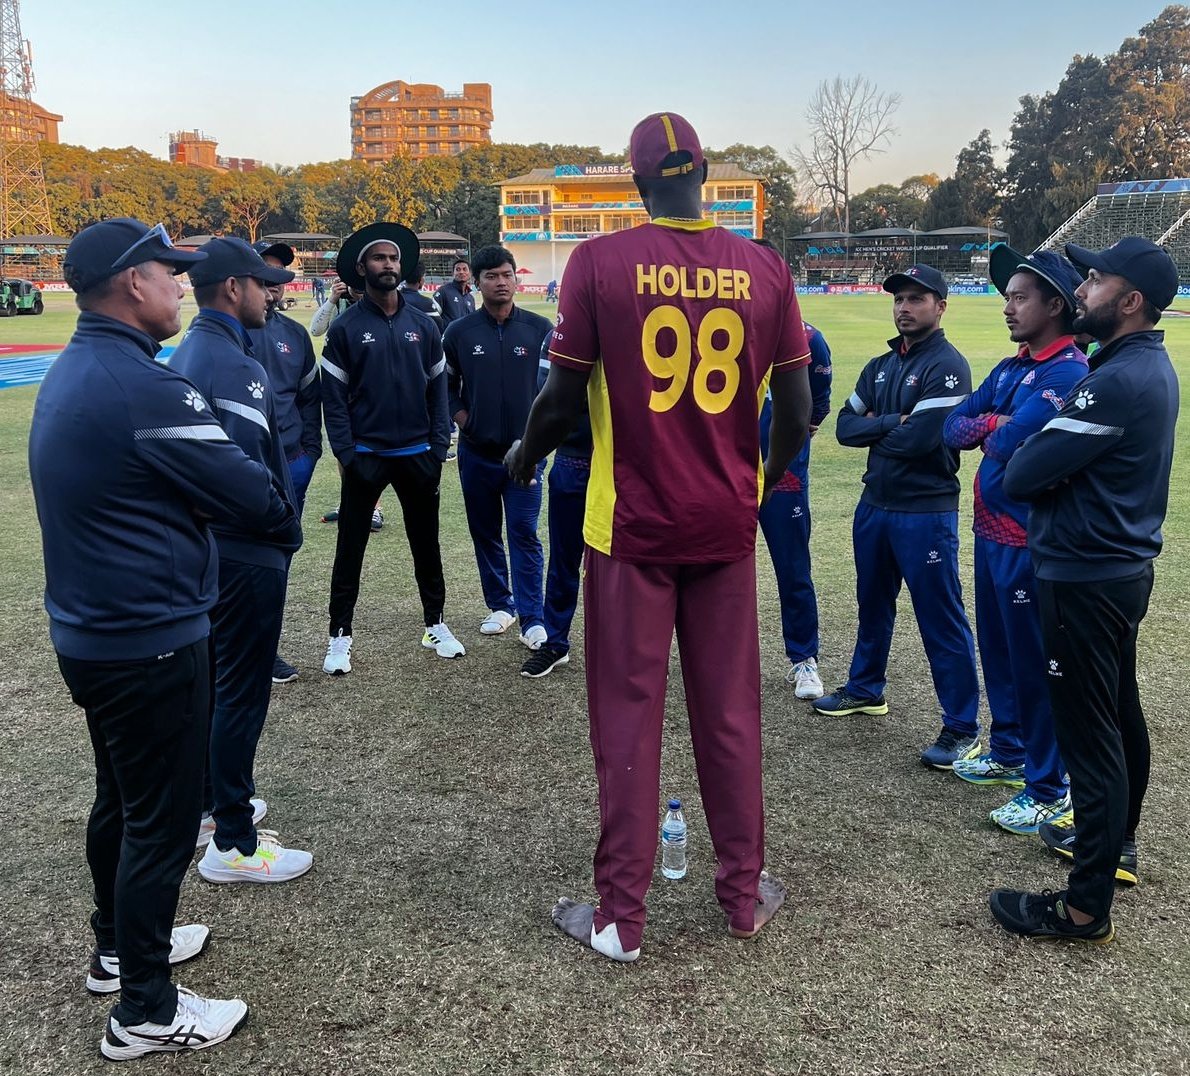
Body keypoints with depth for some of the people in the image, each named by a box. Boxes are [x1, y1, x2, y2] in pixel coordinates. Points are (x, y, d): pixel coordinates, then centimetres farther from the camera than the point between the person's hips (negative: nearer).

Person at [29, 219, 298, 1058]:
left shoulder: (69, 375, 9)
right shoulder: (145, 386, -23)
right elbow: (245, 491, -18)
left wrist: (260, 504, 1)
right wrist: (285, 515, 4)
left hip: (88, 634, 10)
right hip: (150, 645, -10)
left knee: (122, 798, 24)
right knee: (162, 820, 4)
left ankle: (120, 947, 43)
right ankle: (145, 1011, 18)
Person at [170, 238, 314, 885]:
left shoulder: (184, 354, 10)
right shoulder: (235, 365, -21)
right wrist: (284, 528, -12)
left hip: (203, 547, 10)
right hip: (245, 555, -10)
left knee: (215, 681, 21)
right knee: (242, 693, -1)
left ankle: (217, 801, 37)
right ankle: (232, 845, 9)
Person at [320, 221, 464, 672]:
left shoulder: (423, 325, 4)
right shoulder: (345, 327, -4)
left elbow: (437, 388, 7)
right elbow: (333, 396, -5)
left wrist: (439, 448, -1)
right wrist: (346, 453, -12)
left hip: (417, 455, 3)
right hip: (365, 456, -2)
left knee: (426, 543, 13)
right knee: (350, 547, 5)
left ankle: (435, 623, 27)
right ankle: (340, 635, 15)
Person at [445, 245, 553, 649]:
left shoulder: (539, 328, -2)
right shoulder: (459, 332, 2)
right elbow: (445, 385, 12)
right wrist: (461, 418, -2)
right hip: (477, 452, 2)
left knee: (525, 535, -4)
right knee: (485, 534, 11)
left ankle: (532, 618, 0)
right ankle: (500, 605, 26)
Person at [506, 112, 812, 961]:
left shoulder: (600, 263, -8)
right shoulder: (765, 270, 0)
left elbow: (563, 398, -7)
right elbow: (796, 414, 2)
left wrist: (524, 459, 13)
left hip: (633, 525, -2)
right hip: (727, 525, 3)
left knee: (628, 718, 6)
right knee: (730, 714, 14)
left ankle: (620, 917, 16)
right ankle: (746, 893, 27)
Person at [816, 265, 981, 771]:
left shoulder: (948, 366, -12)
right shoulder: (880, 366, 12)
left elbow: (920, 438, -23)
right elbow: (845, 427, 3)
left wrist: (873, 427, -5)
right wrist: (893, 424, -13)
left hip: (926, 512, -8)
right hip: (875, 504, 8)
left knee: (941, 619, -3)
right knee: (873, 604, 22)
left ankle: (962, 726, 6)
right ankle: (865, 689, 40)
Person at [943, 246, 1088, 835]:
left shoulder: (1068, 372, -16)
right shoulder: (1009, 369, 13)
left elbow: (1011, 443, -26)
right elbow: (954, 426, 7)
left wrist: (991, 430, -4)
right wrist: (992, 422, -12)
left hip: (1028, 542, -9)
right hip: (990, 531, 9)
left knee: (1033, 662, -1)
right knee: (997, 649, 19)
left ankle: (1048, 788, 12)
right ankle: (1007, 751, 37)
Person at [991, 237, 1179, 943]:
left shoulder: (1117, 381, -23)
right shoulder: (1153, 367, 10)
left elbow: (1022, 476, -21)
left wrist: (1026, 457, -1)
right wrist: (1049, 446, -3)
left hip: (1084, 580, -10)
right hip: (1126, 566, 10)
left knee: (1090, 733, -4)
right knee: (1120, 713, 21)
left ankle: (1087, 906, 6)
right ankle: (1117, 843, 39)